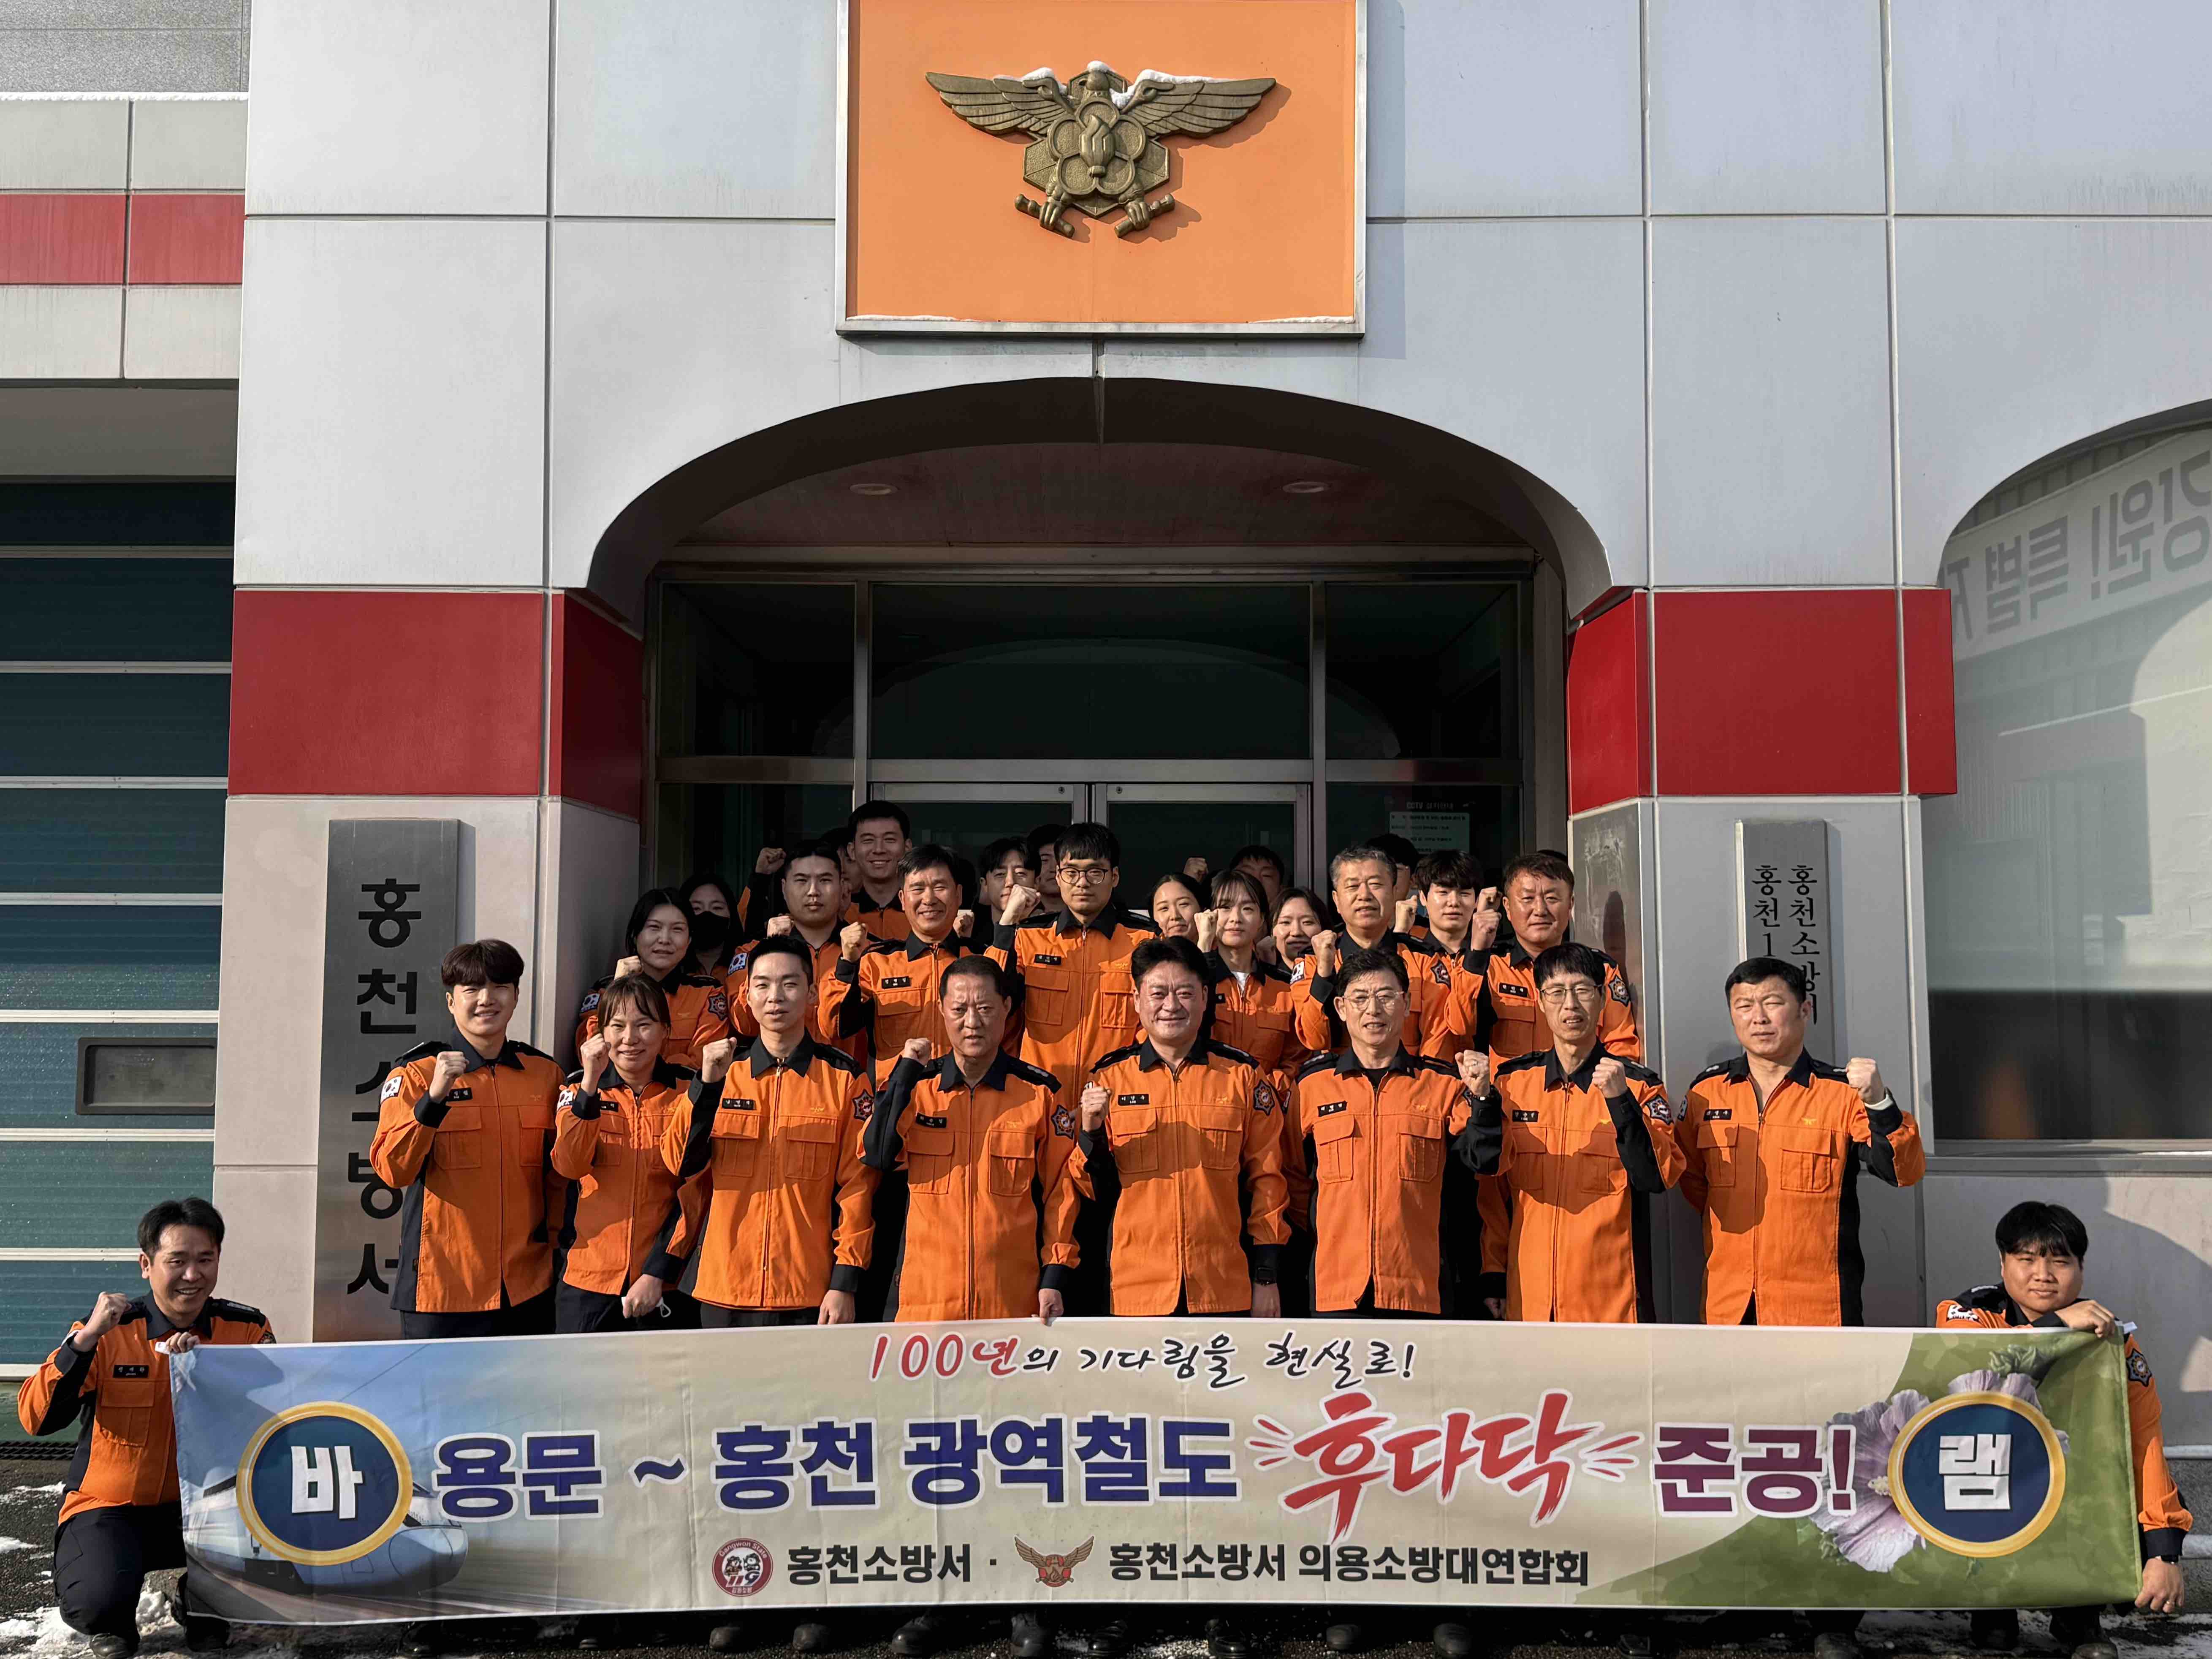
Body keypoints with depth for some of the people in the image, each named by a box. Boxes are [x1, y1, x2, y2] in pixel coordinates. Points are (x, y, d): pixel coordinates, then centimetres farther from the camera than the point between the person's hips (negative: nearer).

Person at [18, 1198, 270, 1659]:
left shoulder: (247, 1329, -4)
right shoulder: (107, 1330, -8)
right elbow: (36, 1418, -16)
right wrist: (86, 1339, -28)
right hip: (111, 1506, -2)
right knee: (99, 1602, -31)